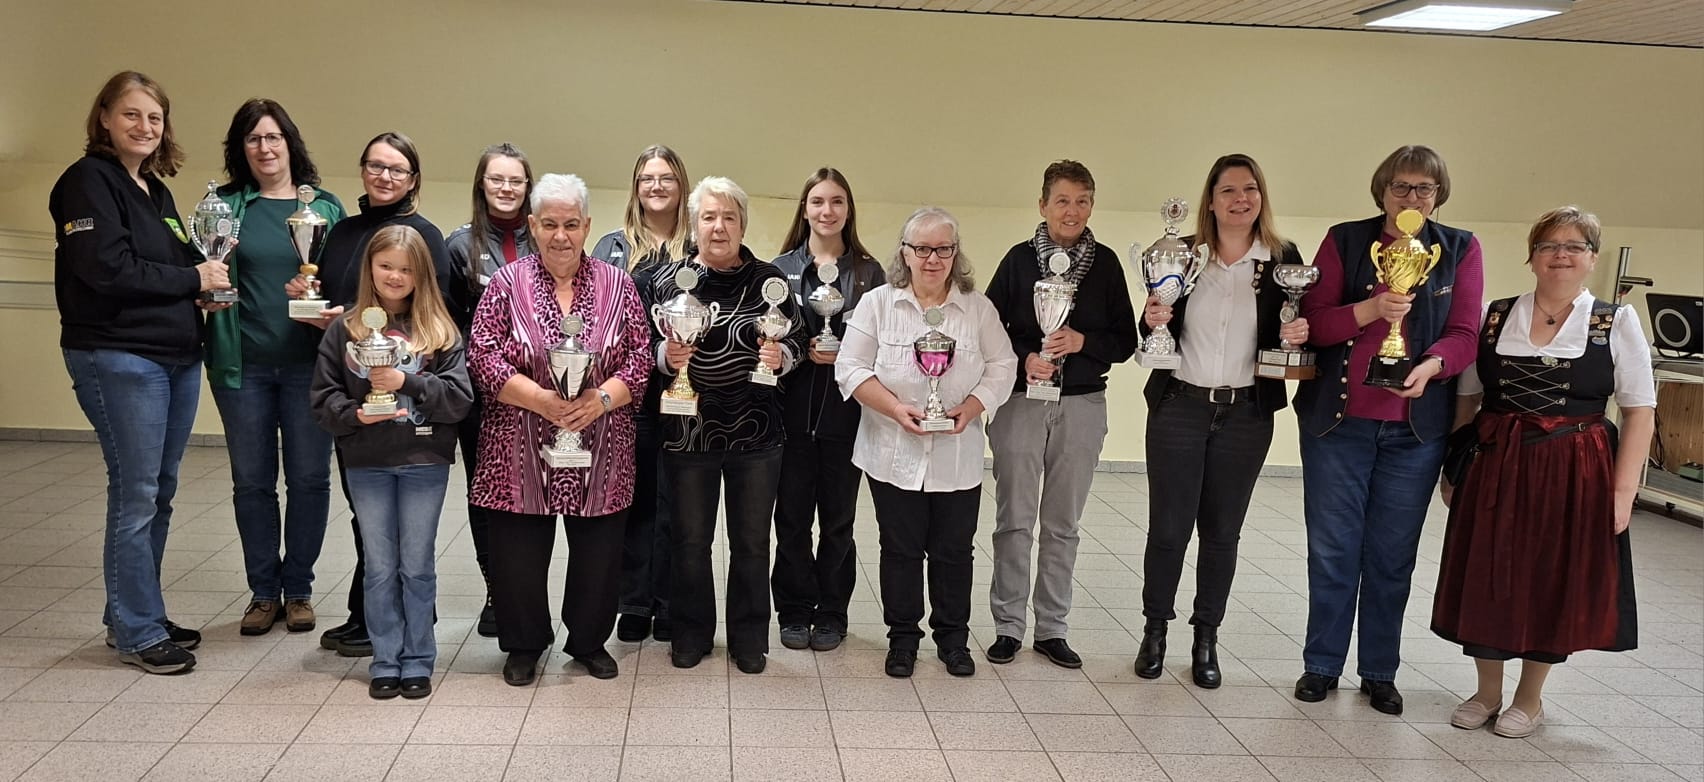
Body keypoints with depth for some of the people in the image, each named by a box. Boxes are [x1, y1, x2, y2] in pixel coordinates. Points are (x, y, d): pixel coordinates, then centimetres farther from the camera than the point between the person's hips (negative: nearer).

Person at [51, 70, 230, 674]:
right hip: (118, 358, -8)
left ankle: (135, 615, 23)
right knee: (136, 496, -4)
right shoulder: (89, 181, -6)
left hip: (177, 357, 8)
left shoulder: (156, 191, 17)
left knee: (159, 493, 12)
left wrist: (207, 285, -1)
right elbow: (106, 270, -17)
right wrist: (192, 278, -10)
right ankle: (138, 633, 5)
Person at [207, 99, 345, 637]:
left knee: (309, 478, 4)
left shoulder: (325, 206, 6)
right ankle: (263, 591, 20)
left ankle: (298, 589, 19)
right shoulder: (224, 204, 6)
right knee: (252, 481, 7)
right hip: (243, 364, 1)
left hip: (307, 363, 0)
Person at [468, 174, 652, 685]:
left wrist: (601, 398, -15)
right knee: (519, 553, 6)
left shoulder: (616, 285, 5)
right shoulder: (507, 283, 1)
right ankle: (524, 644, 26)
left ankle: (590, 641, 29)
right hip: (521, 449, -1)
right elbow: (485, 356, -6)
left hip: (601, 449, 1)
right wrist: (543, 400, -17)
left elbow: (641, 357, 2)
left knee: (598, 554, 8)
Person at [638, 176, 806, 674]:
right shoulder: (666, 280, -1)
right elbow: (644, 345, 4)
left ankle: (749, 639, 27)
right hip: (688, 431, 0)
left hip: (757, 432, 0)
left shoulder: (769, 280, 0)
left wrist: (781, 356, -15)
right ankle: (691, 633, 30)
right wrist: (666, 356, -16)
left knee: (751, 541, 11)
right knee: (690, 540, 12)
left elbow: (797, 341, 6)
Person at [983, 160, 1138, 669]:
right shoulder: (1020, 259, 0)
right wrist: (1024, 358, -15)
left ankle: (1052, 628, 18)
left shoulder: (1105, 263, 4)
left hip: (1082, 406, 1)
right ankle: (1007, 626, 12)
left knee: (1063, 523, 8)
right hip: (1022, 402, -1)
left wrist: (1082, 341, -13)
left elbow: (1125, 340, 4)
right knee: (1014, 519, 2)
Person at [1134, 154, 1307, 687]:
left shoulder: (1283, 260, 1)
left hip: (1246, 413, 1)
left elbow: (1291, 334, 7)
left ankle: (1206, 639, 24)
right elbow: (1157, 331, 6)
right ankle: (1155, 630, 21)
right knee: (1168, 527, 1)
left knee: (1222, 530, 10)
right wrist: (1152, 320, -16)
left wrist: (1297, 336, -14)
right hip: (1180, 407, -1)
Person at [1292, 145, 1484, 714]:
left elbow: (1465, 334, -1)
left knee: (1392, 554, 8)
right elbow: (1312, 320, -3)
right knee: (1332, 549, 6)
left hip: (1416, 427, 1)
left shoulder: (1460, 250, 5)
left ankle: (1380, 672, 21)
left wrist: (1432, 365, -22)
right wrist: (1371, 309, -20)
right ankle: (1322, 665, 19)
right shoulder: (1345, 240, 2)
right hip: (1338, 418, -1)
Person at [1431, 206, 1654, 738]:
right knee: (1486, 579, 6)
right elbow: (1465, 399, 8)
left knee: (1555, 584, 8)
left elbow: (1639, 413, -2)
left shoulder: (1616, 323, -1)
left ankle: (1529, 700, 28)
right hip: (1494, 469, 2)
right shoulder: (1495, 318, 4)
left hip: (1574, 474, -1)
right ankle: (1487, 693, 26)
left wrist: (1624, 490, -9)